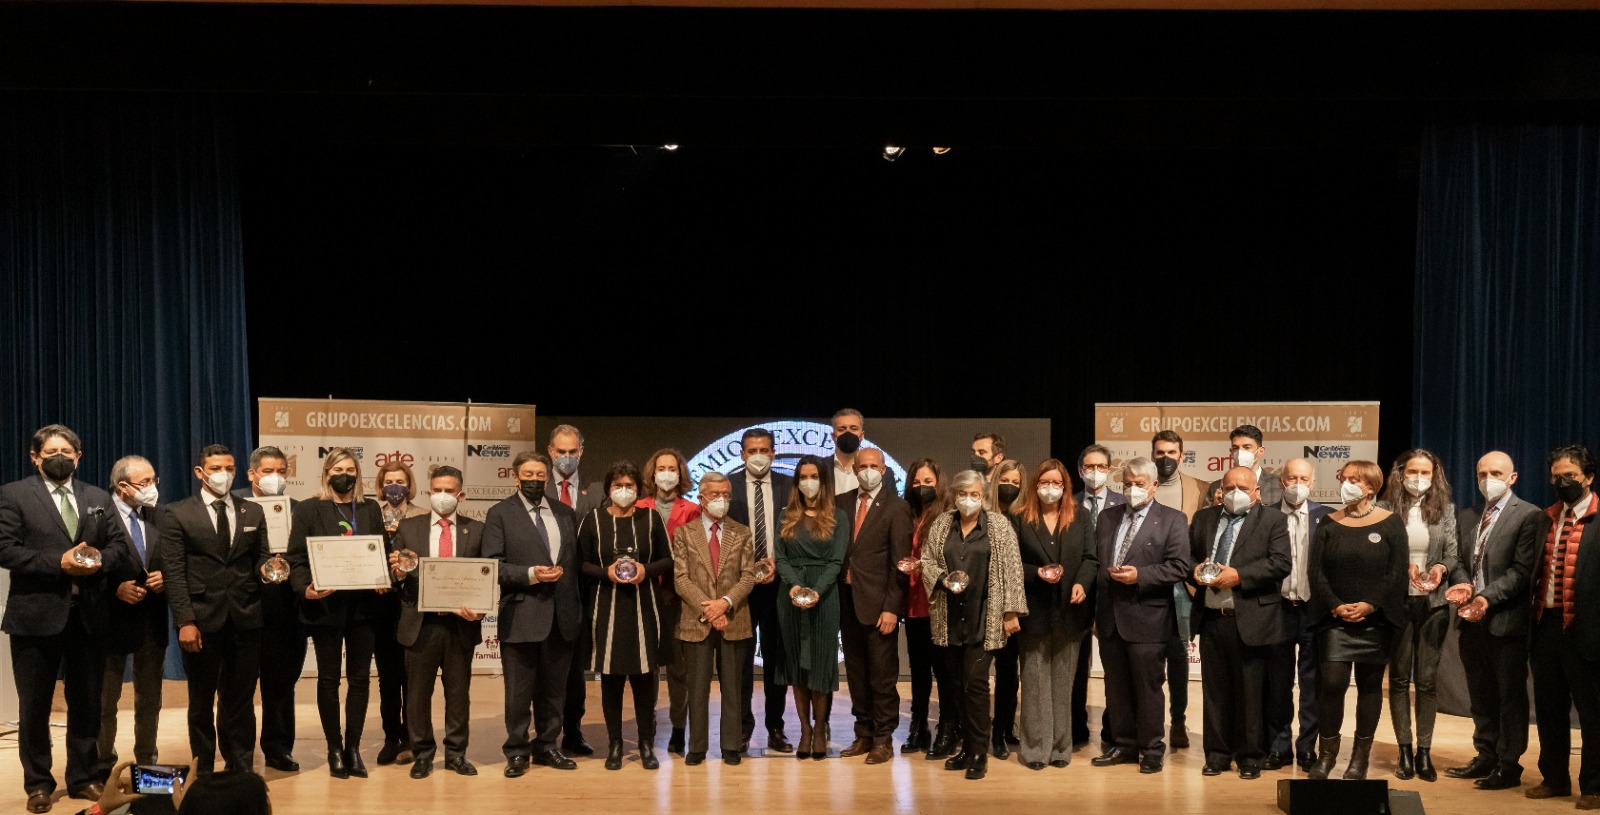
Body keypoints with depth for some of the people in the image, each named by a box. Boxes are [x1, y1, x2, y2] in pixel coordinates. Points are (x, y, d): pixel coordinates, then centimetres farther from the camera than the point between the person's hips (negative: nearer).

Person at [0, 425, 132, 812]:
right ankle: (38, 784, 18)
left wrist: (100, 561, -14)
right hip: (37, 615, -3)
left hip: (89, 615, 4)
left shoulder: (99, 498, 12)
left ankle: (83, 778, 23)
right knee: (34, 706, 6)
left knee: (87, 703, 11)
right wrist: (58, 563, -20)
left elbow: (121, 547, 8)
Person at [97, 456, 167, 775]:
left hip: (153, 619, 5)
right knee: (106, 699, 8)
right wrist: (116, 588, -21)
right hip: (113, 618, -5)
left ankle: (147, 763, 26)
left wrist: (165, 577, -8)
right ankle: (104, 766, 20)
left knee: (150, 699, 14)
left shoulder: (161, 515, 5)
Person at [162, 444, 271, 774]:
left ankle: (241, 770, 15)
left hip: (245, 619, 2)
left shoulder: (253, 512, 11)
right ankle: (203, 771, 19)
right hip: (202, 621, -2)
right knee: (201, 702, 9)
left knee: (240, 700, 7)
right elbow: (174, 573, -5)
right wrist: (185, 621, -12)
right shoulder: (179, 515, 0)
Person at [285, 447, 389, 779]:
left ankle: (353, 747, 13)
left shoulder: (370, 510, 12)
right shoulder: (308, 510, 3)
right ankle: (334, 749, 14)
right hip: (325, 605, -2)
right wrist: (305, 588, -19)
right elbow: (296, 558, -2)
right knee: (329, 677, 5)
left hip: (363, 605, 3)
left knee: (360, 677, 4)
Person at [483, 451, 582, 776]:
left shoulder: (565, 513, 13)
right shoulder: (500, 514, 0)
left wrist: (577, 606, 6)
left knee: (554, 689, 11)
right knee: (519, 691, 2)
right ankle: (517, 752, 13)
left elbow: (576, 559, 14)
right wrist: (531, 575, -18)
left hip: (562, 616, 4)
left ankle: (546, 746, 23)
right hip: (521, 616, -4)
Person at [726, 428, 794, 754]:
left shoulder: (789, 486, 4)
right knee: (741, 655, 3)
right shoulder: (727, 486, 0)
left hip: (778, 581, 1)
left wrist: (778, 564, -10)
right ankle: (742, 727, 10)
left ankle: (776, 729, 13)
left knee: (776, 654, 7)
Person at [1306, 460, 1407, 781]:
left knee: (1370, 685, 6)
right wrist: (1336, 606, -10)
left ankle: (1360, 757, 14)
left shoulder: (1390, 523, 1)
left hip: (1376, 619, -1)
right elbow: (1316, 570, 2)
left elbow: (1398, 571, -5)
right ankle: (1326, 753, 2)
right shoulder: (1329, 524, 7)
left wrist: (1370, 605, -14)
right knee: (1332, 682, -8)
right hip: (1335, 619, 1)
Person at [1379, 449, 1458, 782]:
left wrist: (1441, 567, -18)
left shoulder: (1445, 509, 7)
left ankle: (1424, 751, 11)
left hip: (1433, 602, 1)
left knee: (1427, 678, 3)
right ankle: (1405, 751, 14)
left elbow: (1452, 552, 2)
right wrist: (1404, 567, -17)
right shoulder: (1386, 509, 0)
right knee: (1399, 677, 5)